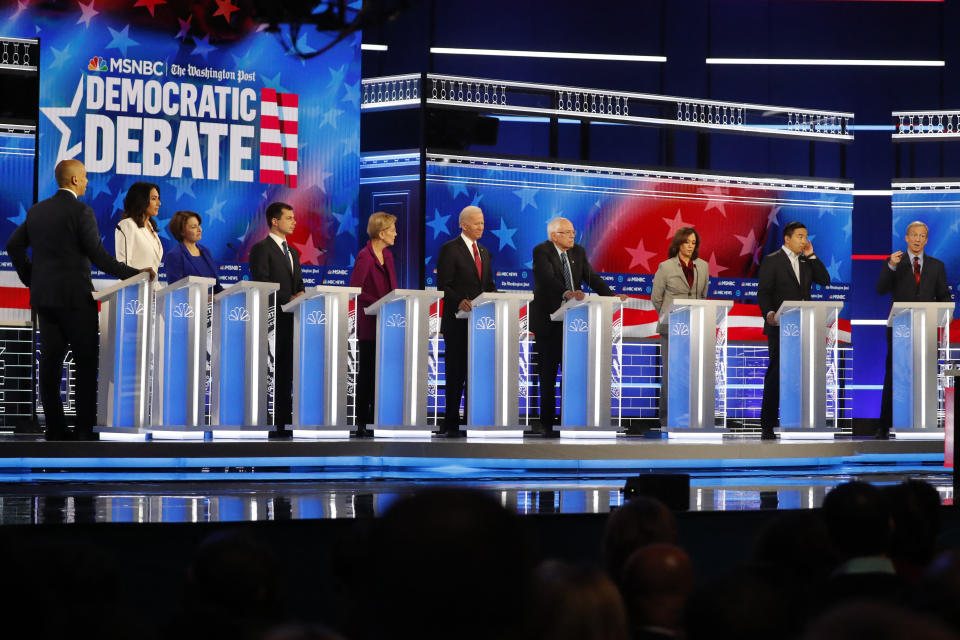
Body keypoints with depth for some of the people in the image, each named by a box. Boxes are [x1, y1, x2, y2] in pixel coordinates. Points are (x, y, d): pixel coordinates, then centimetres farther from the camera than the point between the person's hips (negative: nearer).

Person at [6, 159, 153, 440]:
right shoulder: (81, 211, -10)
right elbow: (98, 256, -13)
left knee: (50, 362, 5)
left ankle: (55, 428, 4)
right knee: (86, 363, -2)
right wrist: (136, 274, -8)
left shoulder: (37, 211, 11)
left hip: (43, 296, 7)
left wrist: (31, 279, 20)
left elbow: (14, 245, 14)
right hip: (75, 296, -6)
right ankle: (85, 427, -6)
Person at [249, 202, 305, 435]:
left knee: (286, 373, 8)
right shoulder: (261, 249, -5)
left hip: (291, 319, 8)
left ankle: (285, 422, 10)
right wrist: (289, 299, -16)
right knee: (270, 373, -8)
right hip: (273, 319, -8)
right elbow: (262, 286, -13)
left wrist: (301, 297, 0)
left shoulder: (292, 252, 21)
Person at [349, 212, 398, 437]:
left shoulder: (387, 255, 12)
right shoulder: (364, 256, -13)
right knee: (367, 371, -2)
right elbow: (355, 290, -18)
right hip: (369, 323, -8)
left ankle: (376, 419, 13)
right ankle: (362, 422, 4)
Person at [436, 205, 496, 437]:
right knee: (456, 373, -3)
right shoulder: (450, 249, -5)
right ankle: (451, 424, 0)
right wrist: (460, 301, -28)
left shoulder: (484, 251, 17)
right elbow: (443, 286, -11)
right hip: (457, 322, -6)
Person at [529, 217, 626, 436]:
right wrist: (565, 293, -44)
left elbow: (591, 277, 5)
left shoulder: (578, 252, 10)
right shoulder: (542, 251, -10)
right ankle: (546, 422, 6)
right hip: (547, 321, -5)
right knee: (547, 373, 0)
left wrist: (612, 296, -10)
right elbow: (548, 278, -26)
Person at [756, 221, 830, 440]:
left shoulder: (806, 262, 17)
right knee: (775, 374, -5)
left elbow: (824, 280, 7)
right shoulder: (772, 261, -1)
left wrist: (811, 256, 2)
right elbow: (763, 292, -8)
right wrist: (769, 313, -26)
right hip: (780, 327, -6)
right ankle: (767, 426, -3)